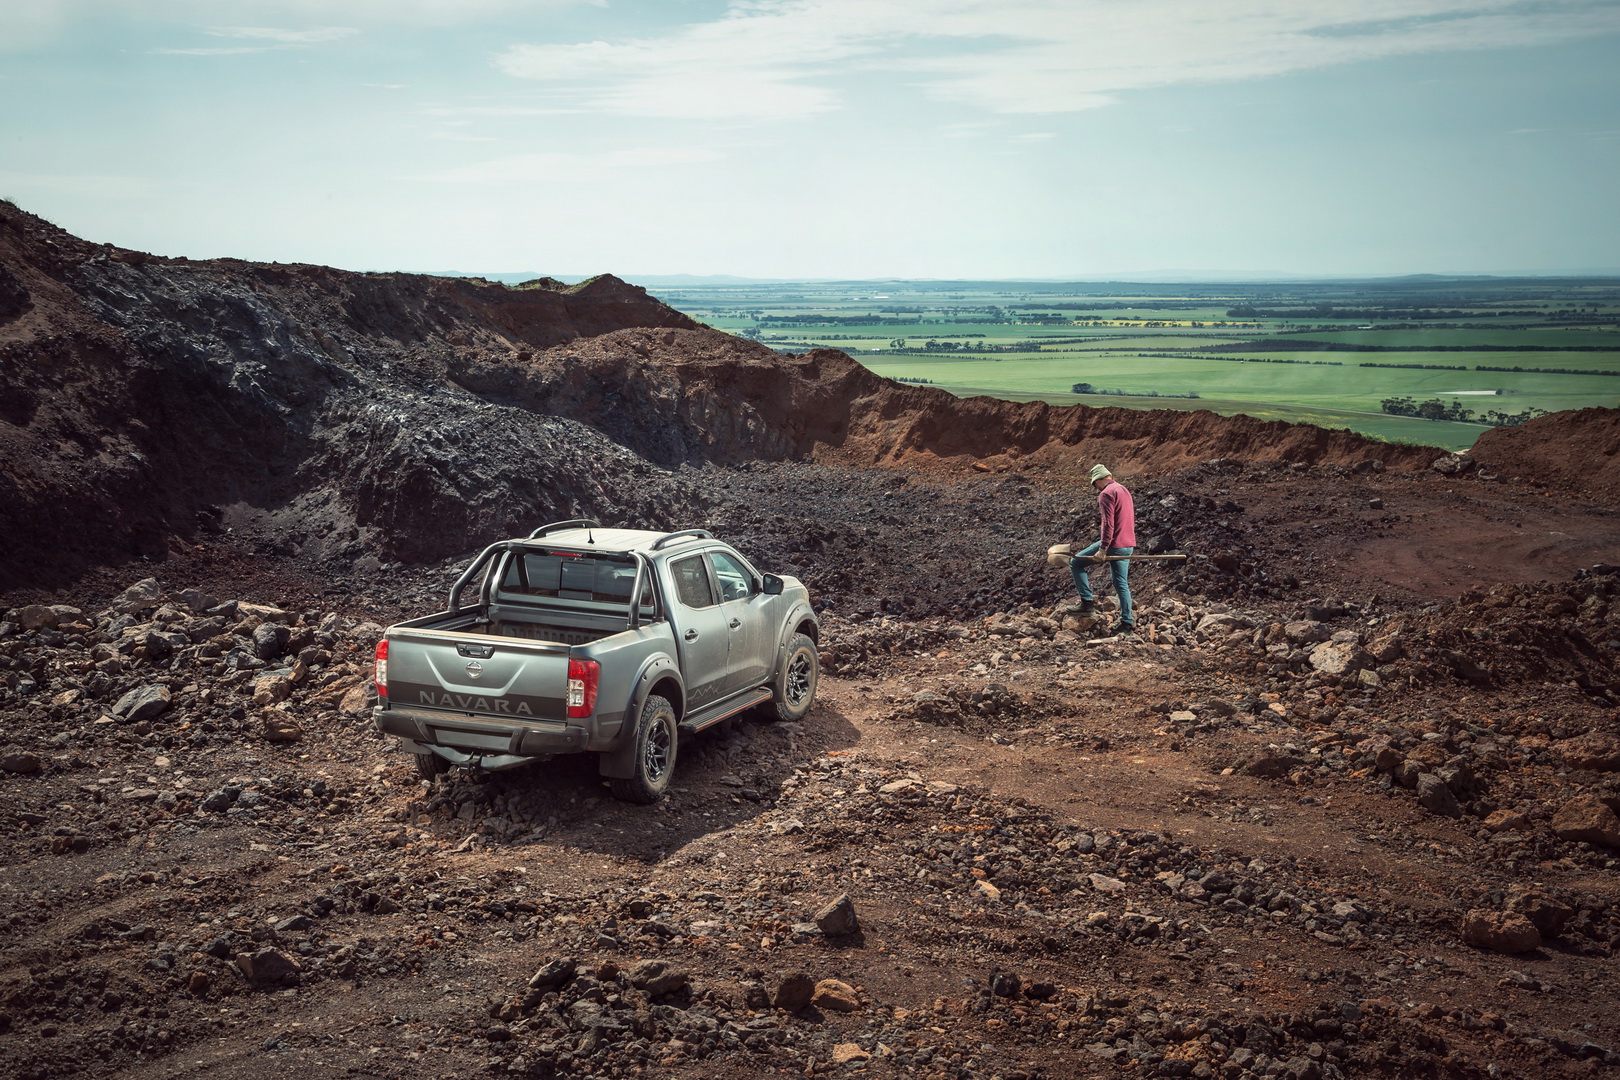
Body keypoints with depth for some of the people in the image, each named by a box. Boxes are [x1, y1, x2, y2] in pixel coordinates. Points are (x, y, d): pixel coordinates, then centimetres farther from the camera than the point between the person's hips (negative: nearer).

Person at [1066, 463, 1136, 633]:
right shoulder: (1124, 490, 18)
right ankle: (1127, 622, 14)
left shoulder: (1106, 493, -12)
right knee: (1122, 583, 14)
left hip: (1114, 543, -9)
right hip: (1128, 545, 9)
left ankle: (1087, 602, -4)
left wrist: (1103, 549, -23)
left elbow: (1107, 523, -21)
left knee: (1076, 563, 0)